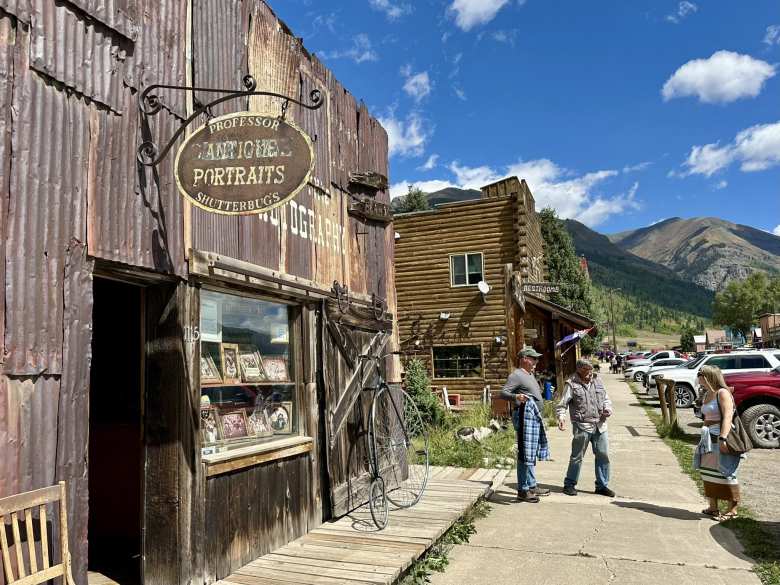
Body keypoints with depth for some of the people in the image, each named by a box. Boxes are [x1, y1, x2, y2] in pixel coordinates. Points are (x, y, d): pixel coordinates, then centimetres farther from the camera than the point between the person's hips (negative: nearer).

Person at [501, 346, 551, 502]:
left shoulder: (530, 374, 19)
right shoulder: (516, 375, -11)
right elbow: (503, 392, -22)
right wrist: (515, 397, -38)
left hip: (535, 417, 10)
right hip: (525, 415, -10)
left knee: (532, 454, 17)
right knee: (525, 454, -9)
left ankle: (532, 486, 27)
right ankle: (522, 490, -4)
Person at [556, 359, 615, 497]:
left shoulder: (597, 380, 11)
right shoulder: (572, 384, -6)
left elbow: (606, 398, 21)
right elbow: (562, 404, -9)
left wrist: (607, 408, 0)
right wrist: (561, 416, -26)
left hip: (600, 425, 5)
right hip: (582, 426, -5)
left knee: (603, 455, 8)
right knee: (577, 457, 2)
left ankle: (602, 485, 23)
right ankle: (569, 484, 16)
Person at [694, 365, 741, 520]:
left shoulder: (722, 393, -11)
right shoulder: (706, 395, 14)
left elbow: (727, 417, -20)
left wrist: (723, 438, -28)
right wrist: (704, 436, 16)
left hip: (721, 439, -9)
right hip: (708, 439, 9)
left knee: (725, 474, -2)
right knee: (709, 473, 11)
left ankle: (732, 510, 8)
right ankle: (713, 507, 20)